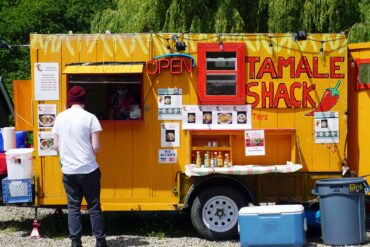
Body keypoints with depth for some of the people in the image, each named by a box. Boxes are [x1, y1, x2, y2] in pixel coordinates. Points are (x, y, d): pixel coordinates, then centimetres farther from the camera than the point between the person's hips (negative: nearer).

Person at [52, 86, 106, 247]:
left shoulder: (60, 118, 2)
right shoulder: (89, 118, -9)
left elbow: (56, 146, 7)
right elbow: (96, 147, -9)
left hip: (68, 170, 3)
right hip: (88, 170, -3)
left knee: (73, 206, 10)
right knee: (94, 206, 7)